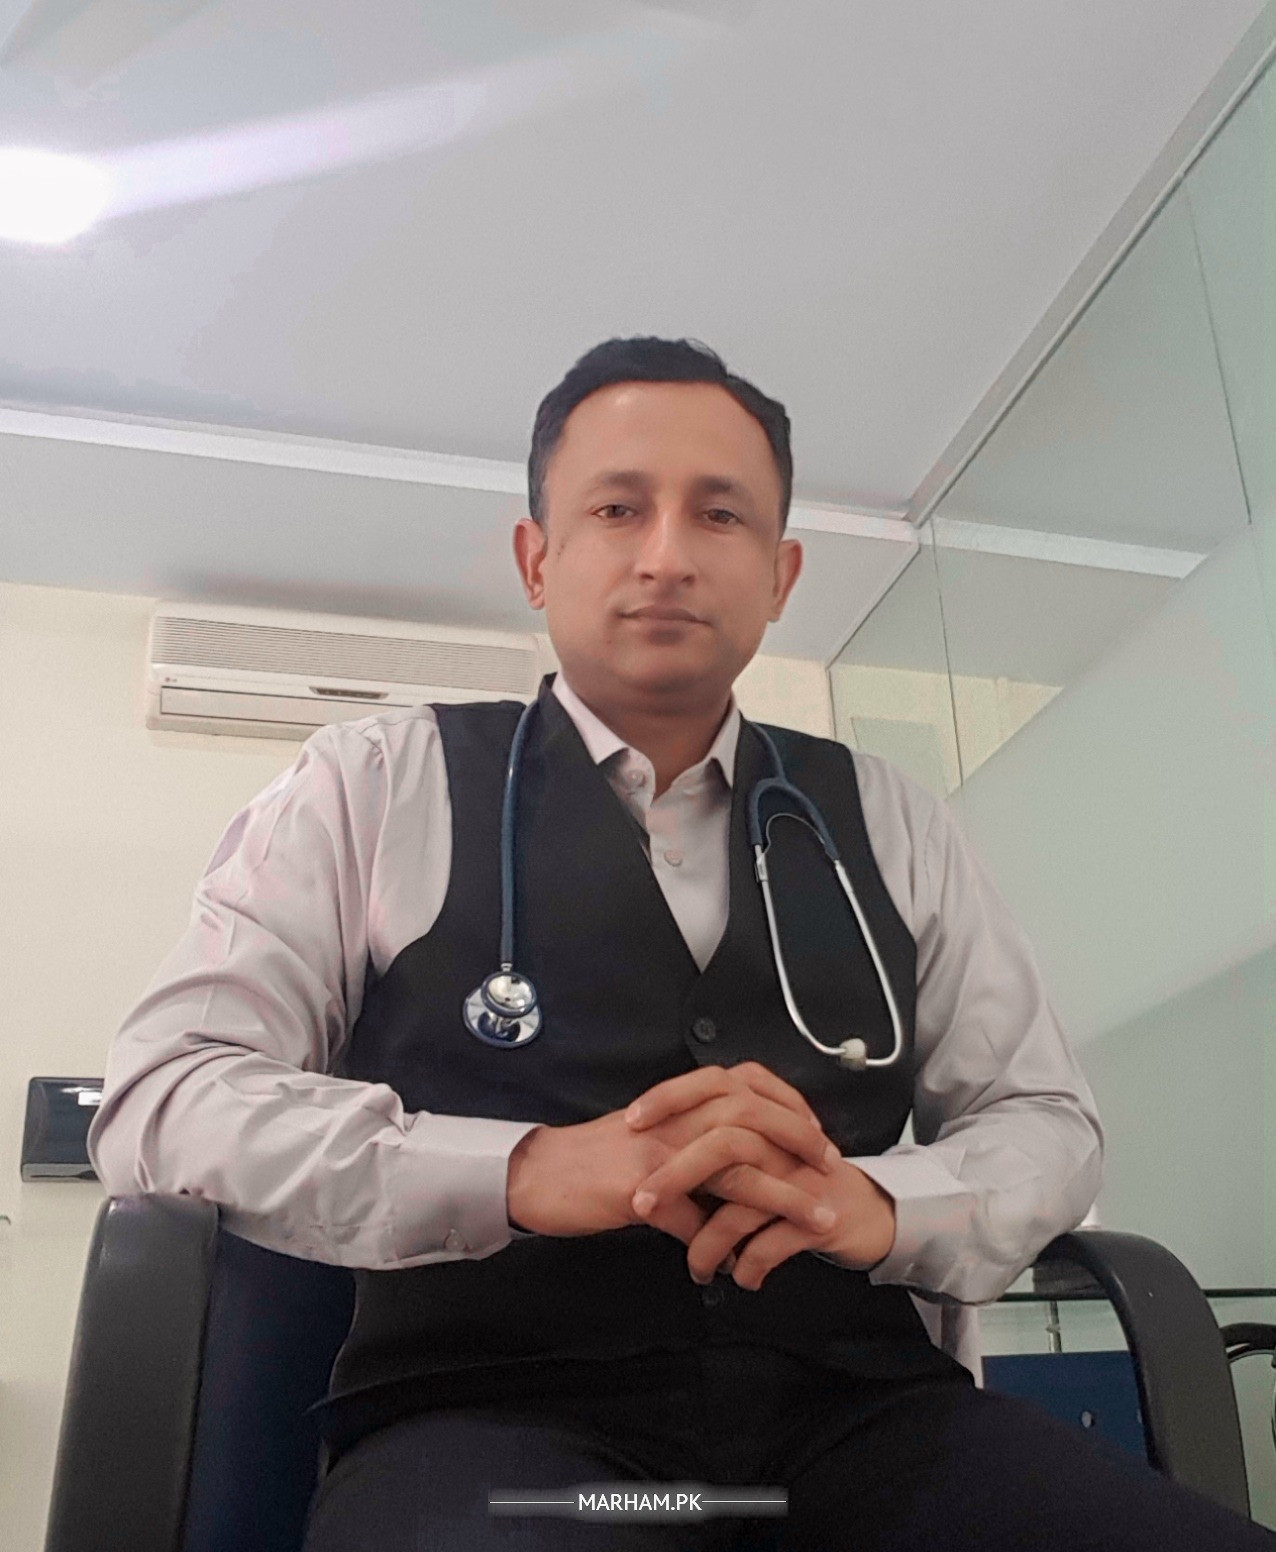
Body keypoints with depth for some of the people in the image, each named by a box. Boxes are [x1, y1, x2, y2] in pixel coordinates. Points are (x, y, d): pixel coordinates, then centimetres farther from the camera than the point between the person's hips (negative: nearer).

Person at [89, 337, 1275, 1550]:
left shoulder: (887, 822, 13)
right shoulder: (378, 786, 4)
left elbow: (1048, 1119, 13)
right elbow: (162, 1096, -5)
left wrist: (881, 1204, -11)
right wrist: (526, 1172, -20)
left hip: (865, 1409, 4)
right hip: (496, 1412, -3)